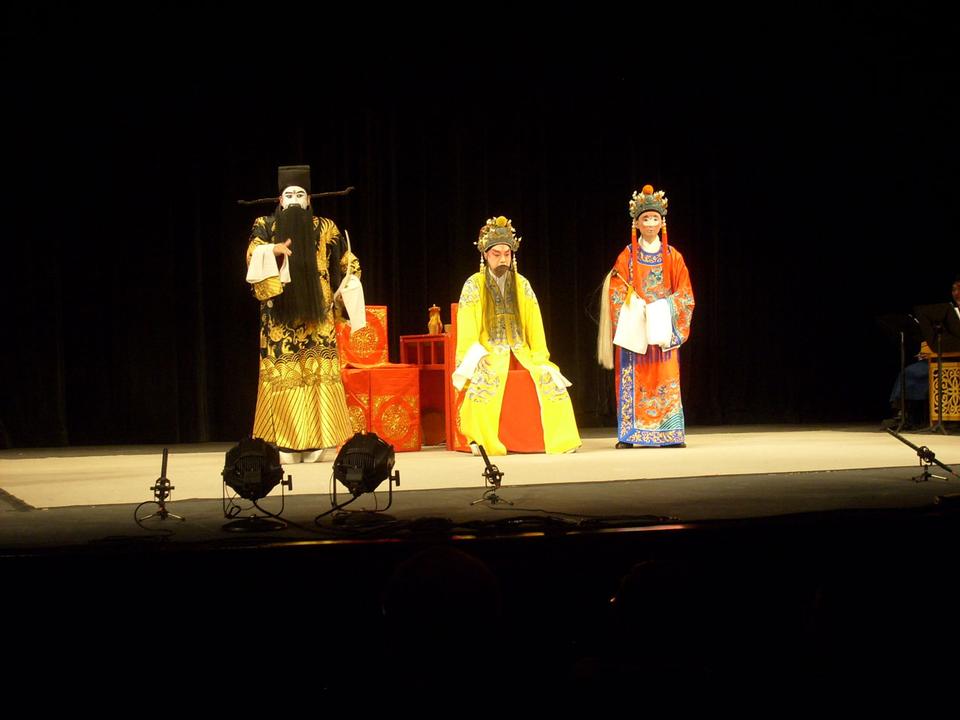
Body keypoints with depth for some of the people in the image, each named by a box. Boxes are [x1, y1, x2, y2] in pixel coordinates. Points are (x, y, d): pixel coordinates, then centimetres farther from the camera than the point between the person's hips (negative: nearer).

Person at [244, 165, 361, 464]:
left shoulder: (324, 229, 11)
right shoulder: (266, 227, 8)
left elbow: (350, 265, 17)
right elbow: (252, 255, -11)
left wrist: (339, 299, 8)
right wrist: (274, 250, -31)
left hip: (316, 316, 1)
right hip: (280, 318, -1)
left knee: (318, 375, -5)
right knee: (283, 377, -7)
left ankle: (314, 444, -3)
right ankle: (286, 446, -7)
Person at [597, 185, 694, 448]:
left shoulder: (673, 257, 7)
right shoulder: (627, 256, 4)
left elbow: (685, 293, 5)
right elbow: (616, 293, -1)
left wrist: (665, 309, -11)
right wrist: (639, 308, -14)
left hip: (663, 326, 1)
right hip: (634, 327, -1)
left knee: (666, 381, -2)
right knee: (633, 381, -5)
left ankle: (671, 434, 0)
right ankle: (630, 435, -3)